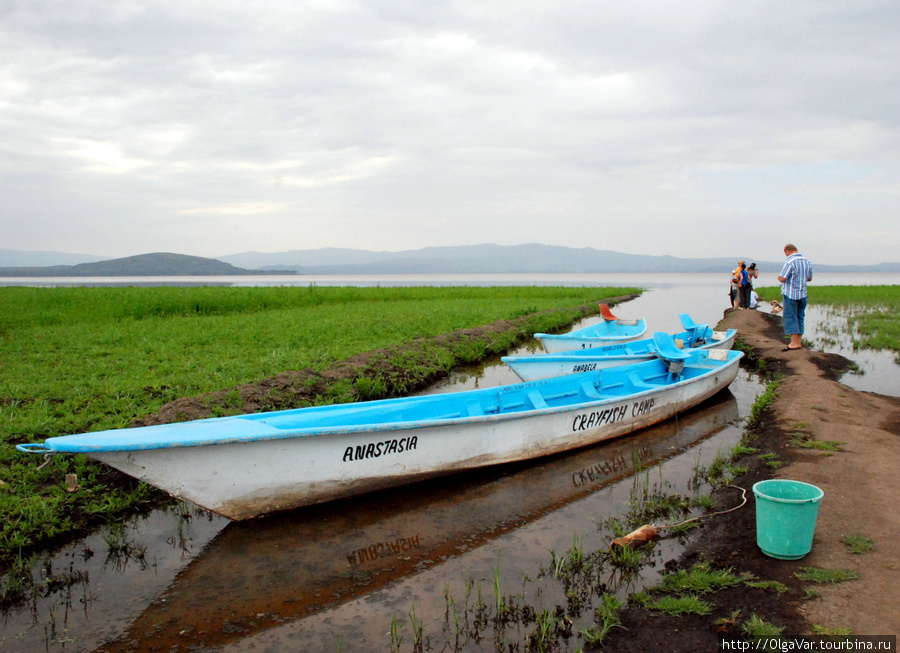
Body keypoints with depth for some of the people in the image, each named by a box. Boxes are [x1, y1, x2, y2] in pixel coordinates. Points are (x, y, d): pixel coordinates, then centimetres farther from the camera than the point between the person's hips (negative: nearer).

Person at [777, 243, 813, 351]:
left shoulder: (790, 262, -16)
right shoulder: (807, 261, 8)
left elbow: (783, 278, -18)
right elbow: (810, 278, 15)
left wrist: (779, 277, 3)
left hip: (790, 294, -7)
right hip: (803, 294, 7)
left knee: (790, 318, -4)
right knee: (799, 318, 11)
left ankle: (794, 343, -8)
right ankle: (799, 342, 14)